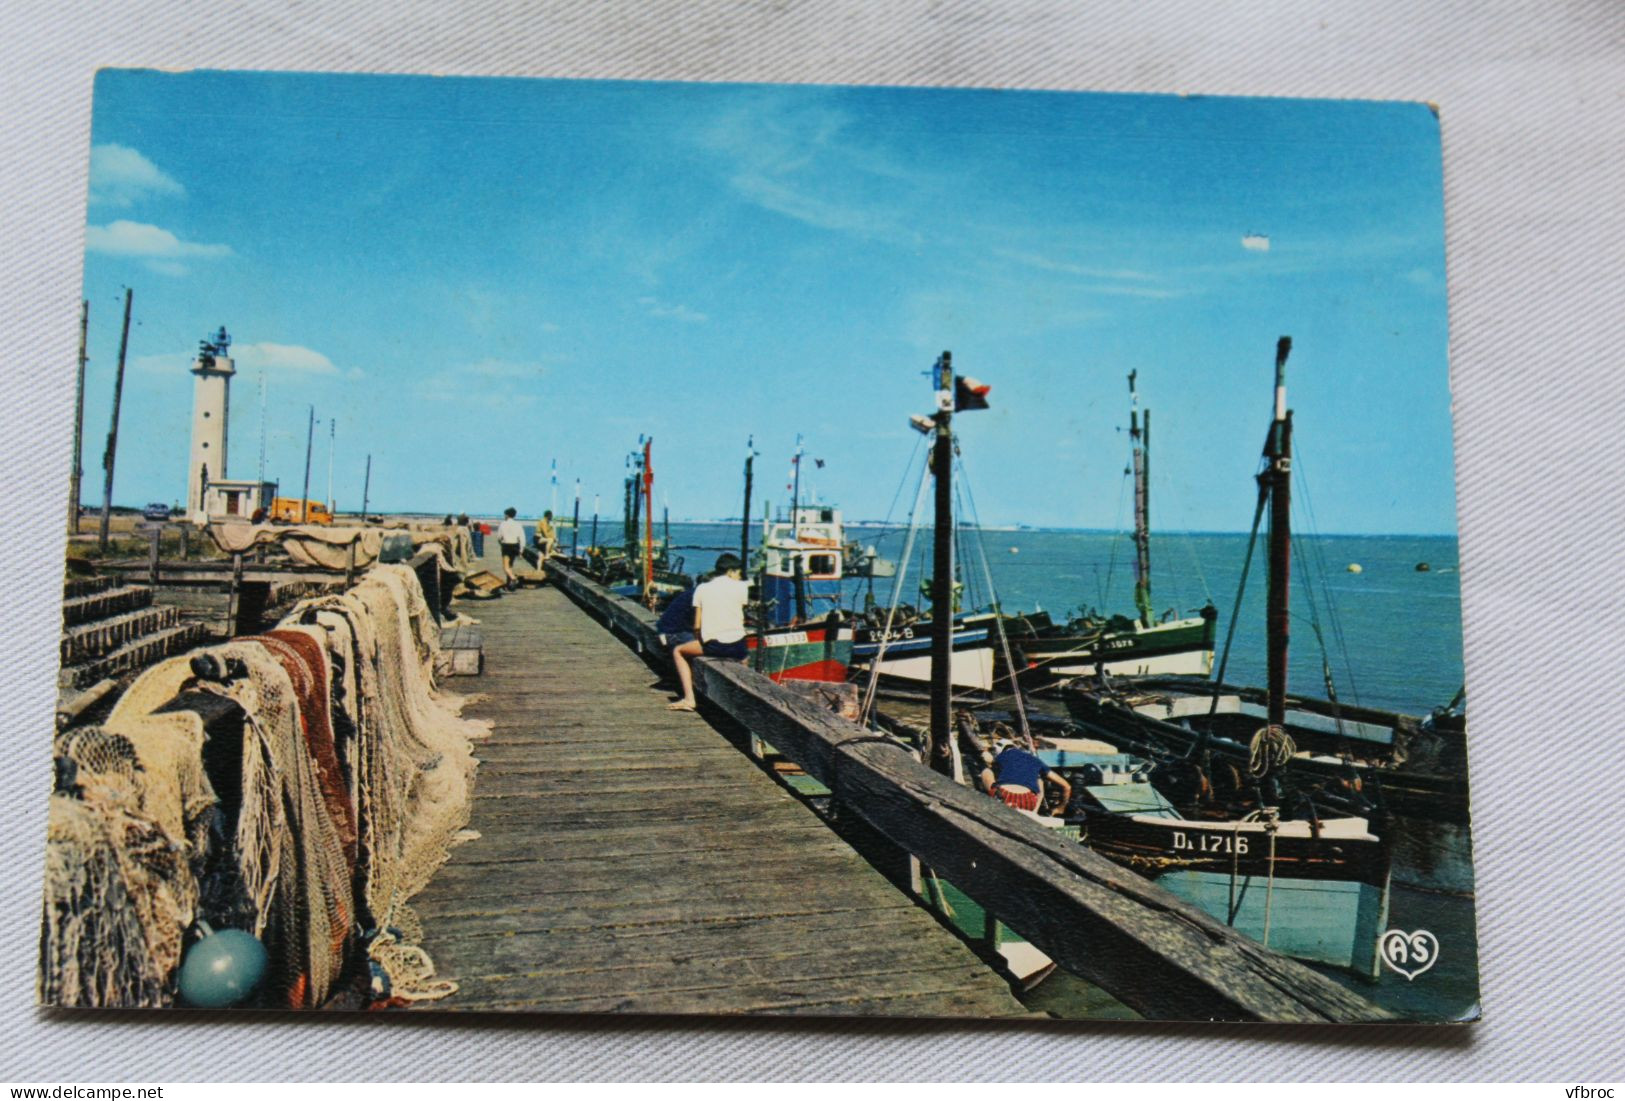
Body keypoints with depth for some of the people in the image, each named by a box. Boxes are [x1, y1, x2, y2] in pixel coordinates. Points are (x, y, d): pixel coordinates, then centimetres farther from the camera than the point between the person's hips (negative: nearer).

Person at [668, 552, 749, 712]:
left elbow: (697, 626, 8)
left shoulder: (702, 588, 9)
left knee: (678, 651, 24)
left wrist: (700, 643, 24)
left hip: (712, 645, -2)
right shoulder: (741, 586, 8)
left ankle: (689, 698, 12)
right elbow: (742, 619, 10)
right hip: (737, 645, 2)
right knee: (743, 656, 38)